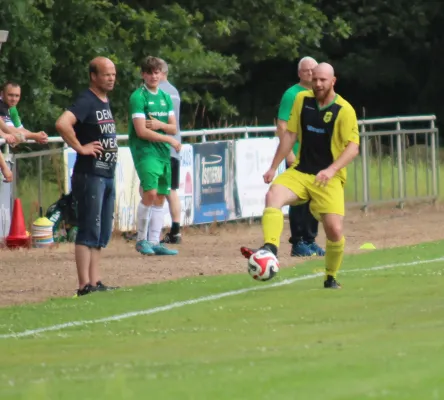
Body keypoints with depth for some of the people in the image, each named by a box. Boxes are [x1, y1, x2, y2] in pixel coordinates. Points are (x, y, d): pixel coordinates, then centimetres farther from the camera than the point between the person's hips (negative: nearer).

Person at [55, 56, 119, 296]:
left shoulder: (106, 102, 14)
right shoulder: (86, 101, -14)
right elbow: (62, 124, -31)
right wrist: (80, 147, -22)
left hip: (107, 175, 9)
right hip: (89, 175, -9)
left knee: (102, 233, 13)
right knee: (89, 232, -8)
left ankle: (95, 283, 18)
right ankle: (85, 286, -8)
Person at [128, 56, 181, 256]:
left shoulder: (165, 97, 15)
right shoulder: (138, 97, -7)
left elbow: (173, 128, 14)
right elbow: (141, 131, -14)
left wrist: (159, 125, -9)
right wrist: (169, 139, -8)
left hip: (163, 153, 7)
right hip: (144, 151, -7)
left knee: (160, 198, 6)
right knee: (150, 193, -19)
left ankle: (154, 242, 11)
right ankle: (141, 239, -7)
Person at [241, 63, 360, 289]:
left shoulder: (344, 110, -9)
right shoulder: (302, 100, 4)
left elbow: (353, 147, -13)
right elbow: (290, 134, 11)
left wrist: (332, 169, -27)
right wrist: (274, 167, 10)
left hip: (329, 178, -3)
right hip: (300, 172, 3)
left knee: (335, 230, -14)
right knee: (273, 196, -26)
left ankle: (331, 278, 11)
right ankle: (270, 250, -42)